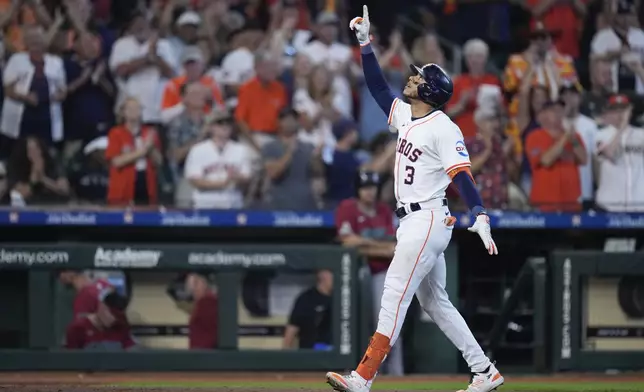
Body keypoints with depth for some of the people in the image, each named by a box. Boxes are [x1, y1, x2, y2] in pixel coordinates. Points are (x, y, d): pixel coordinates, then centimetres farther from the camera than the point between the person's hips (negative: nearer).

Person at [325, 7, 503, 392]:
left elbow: (462, 174, -22)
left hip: (428, 220, -10)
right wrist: (366, 45, 13)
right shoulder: (405, 115, 13)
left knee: (395, 293, -13)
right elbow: (379, 87, 22)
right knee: (435, 303, 12)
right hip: (413, 223, 10)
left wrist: (480, 216, -33)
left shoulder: (443, 128, -13)